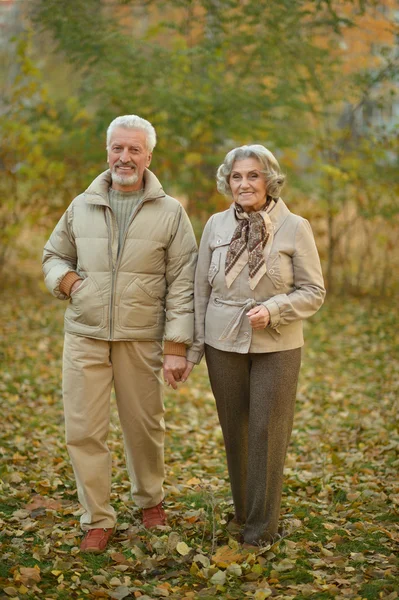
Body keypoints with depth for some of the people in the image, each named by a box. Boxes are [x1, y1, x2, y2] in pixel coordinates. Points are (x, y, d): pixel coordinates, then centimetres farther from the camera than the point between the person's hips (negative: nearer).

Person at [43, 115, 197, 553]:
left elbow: (182, 283, -2)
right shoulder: (82, 207, 8)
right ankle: (97, 520, 15)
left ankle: (150, 500, 34)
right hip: (85, 337, 2)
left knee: (144, 426, 9)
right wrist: (63, 278, -4)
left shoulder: (170, 213, 0)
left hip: (141, 340, -2)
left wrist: (177, 346, -8)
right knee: (83, 430, 1)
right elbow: (53, 255, 20)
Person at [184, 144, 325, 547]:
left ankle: (262, 526, 11)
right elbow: (201, 291, 8)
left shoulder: (294, 228, -5)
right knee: (235, 431, 11)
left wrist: (272, 310, -19)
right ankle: (242, 510, 29)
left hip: (276, 346, -2)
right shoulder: (216, 226, 3)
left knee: (268, 432, -1)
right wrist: (194, 347, 6)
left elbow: (313, 292, -3)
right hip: (224, 344, 3)